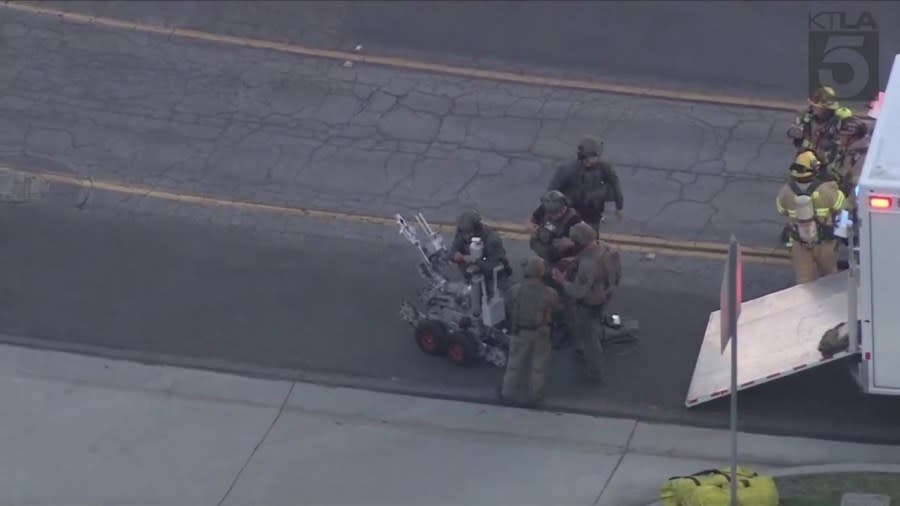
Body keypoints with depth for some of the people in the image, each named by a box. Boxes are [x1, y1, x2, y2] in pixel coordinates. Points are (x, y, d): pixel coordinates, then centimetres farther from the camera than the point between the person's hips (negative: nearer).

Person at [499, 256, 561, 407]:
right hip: (541, 333, 0)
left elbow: (508, 310, -7)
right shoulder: (550, 293, -21)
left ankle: (507, 394, 29)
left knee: (515, 364, 18)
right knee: (538, 366, 17)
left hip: (520, 332, 1)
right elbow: (555, 309, -3)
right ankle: (534, 396, 26)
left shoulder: (515, 290, -20)